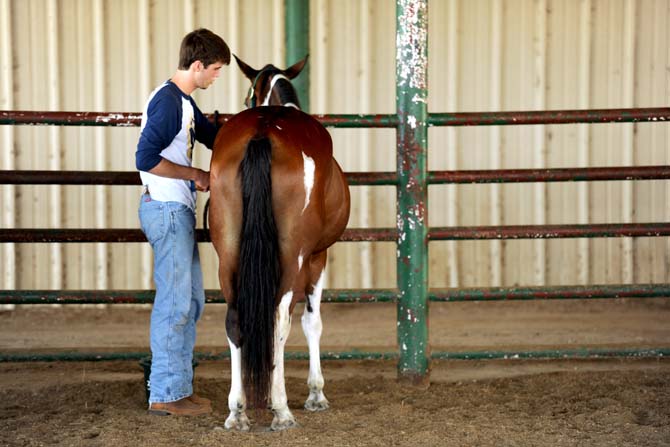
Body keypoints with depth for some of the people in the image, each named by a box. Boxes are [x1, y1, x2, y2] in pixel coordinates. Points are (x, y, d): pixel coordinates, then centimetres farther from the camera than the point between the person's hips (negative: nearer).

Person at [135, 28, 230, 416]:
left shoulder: (185, 103, 14)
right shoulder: (168, 101, -17)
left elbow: (214, 136, 29)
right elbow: (146, 158, -24)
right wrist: (196, 175, -16)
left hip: (179, 210, 10)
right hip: (167, 209, -10)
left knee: (191, 300, 15)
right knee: (175, 303, -6)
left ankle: (180, 385, 22)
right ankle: (165, 394, 1)